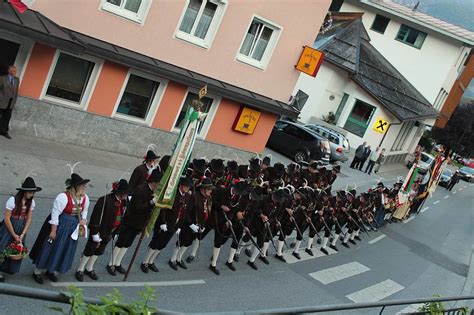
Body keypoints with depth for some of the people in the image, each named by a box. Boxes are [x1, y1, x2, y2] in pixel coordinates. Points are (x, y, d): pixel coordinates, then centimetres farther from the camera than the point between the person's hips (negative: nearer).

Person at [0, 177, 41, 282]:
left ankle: (10, 268, 29)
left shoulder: (31, 202, -5)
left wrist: (22, 234, -8)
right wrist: (14, 235, -12)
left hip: (21, 228, 5)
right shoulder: (13, 200, -20)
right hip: (9, 227, -4)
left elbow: (29, 219, -1)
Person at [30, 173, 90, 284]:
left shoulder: (85, 198, -3)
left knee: (65, 249, 14)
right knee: (50, 247, 4)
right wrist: (53, 231, -19)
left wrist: (83, 220, -2)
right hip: (59, 225, -6)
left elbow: (84, 211, 15)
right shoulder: (63, 197, -24)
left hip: (73, 228, 6)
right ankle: (37, 272, 21)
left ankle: (52, 271, 33)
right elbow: (55, 214, -21)